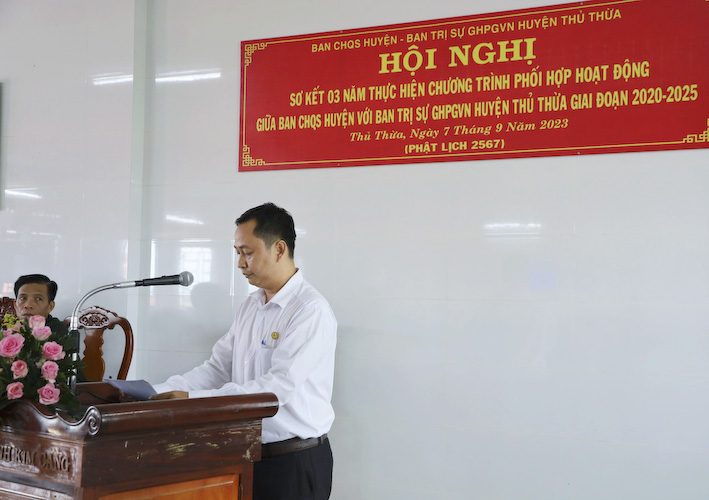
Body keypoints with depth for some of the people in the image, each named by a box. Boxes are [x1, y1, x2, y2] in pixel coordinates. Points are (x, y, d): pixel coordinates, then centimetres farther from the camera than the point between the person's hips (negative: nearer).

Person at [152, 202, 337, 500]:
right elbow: (217, 370, 8)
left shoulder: (311, 310, -15)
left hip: (295, 464, -7)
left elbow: (278, 386, -24)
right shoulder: (250, 307, 11)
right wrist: (156, 394, -5)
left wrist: (192, 399, -26)